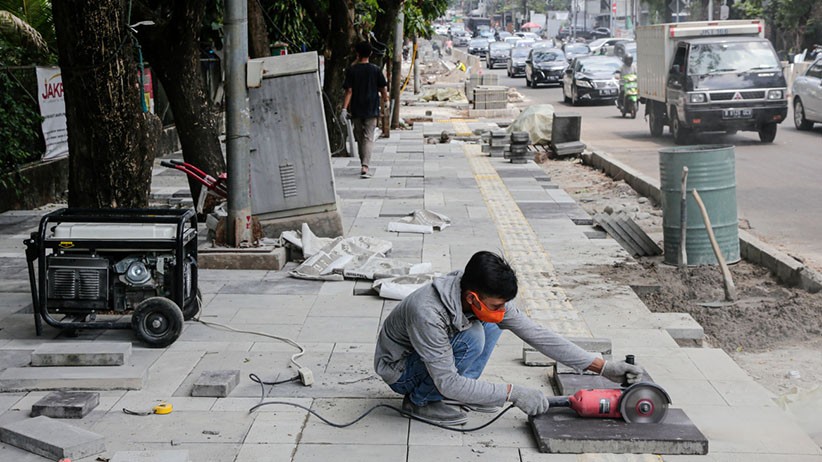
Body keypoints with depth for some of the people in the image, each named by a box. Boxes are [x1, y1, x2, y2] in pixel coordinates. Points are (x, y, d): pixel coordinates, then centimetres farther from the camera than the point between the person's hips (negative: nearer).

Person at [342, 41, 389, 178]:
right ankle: (365, 166, -20)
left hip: (356, 110, 1)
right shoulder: (375, 70, -2)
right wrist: (385, 100, 21)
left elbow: (349, 91, -7)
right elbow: (383, 89, 2)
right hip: (371, 110, -1)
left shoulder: (351, 70, -2)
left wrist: (344, 108, -7)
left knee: (359, 138, 15)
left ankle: (364, 165, 25)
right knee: (368, 138, -4)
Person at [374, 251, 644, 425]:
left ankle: (461, 395, 1)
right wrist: (511, 393, -34)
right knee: (472, 339, -30)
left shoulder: (489, 300, -16)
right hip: (399, 370, -7)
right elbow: (448, 382, -34)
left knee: (491, 325, -11)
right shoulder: (428, 313, -38)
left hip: (437, 353, 7)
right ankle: (419, 401, -10)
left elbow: (536, 334, -14)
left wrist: (602, 367, -17)